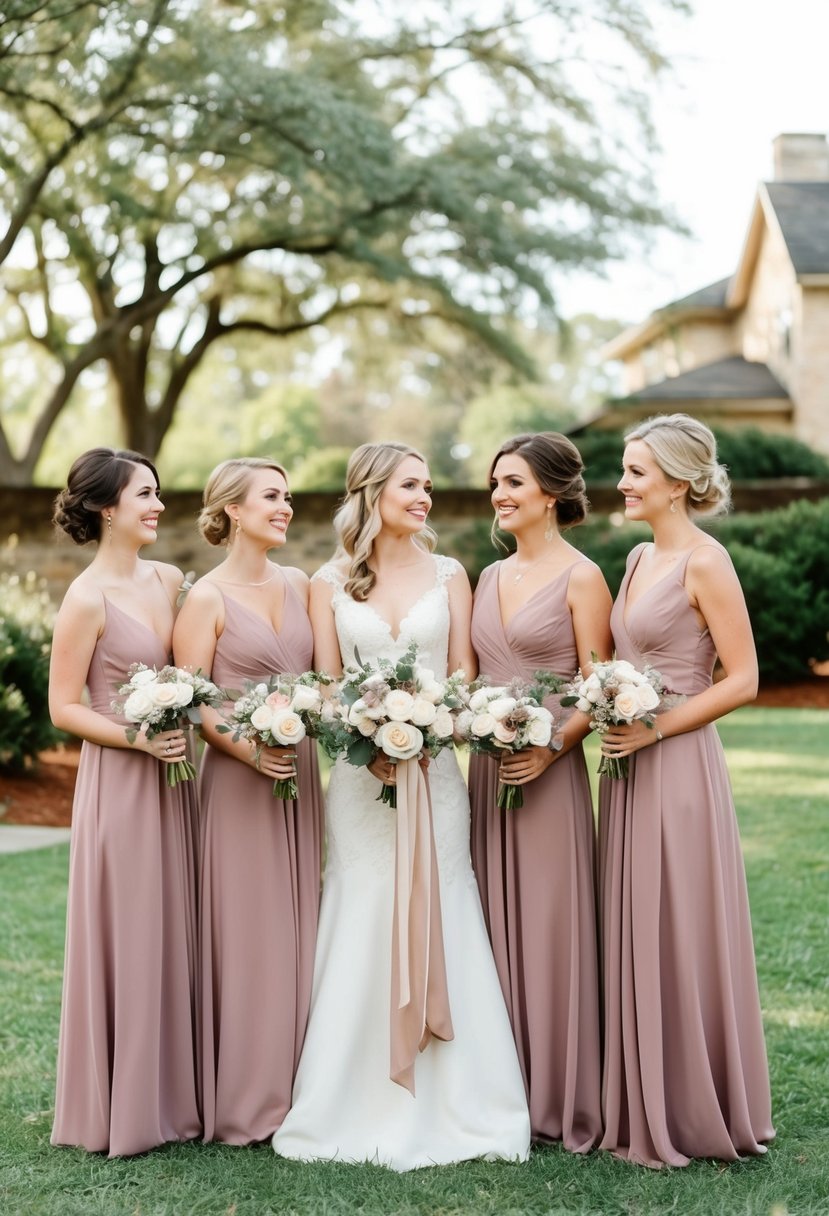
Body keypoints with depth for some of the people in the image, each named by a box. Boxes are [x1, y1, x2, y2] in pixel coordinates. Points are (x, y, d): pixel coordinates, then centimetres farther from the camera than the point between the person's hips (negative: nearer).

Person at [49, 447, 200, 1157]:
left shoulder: (169, 581, 8)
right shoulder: (88, 599, -11)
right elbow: (64, 707, -9)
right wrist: (140, 738, -19)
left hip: (174, 779, 6)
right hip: (119, 782, -6)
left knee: (176, 934, 11)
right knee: (126, 937, 2)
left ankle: (173, 1093, 24)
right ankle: (122, 1106, 15)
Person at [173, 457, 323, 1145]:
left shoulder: (299, 586, 11)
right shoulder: (207, 599, -6)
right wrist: (248, 749, -21)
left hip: (301, 772, 6)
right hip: (238, 777, -6)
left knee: (296, 926, 10)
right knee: (244, 927, -1)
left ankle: (294, 1086, 20)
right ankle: (245, 1098, 11)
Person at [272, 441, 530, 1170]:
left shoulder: (448, 575, 7)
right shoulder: (331, 583, 5)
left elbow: (464, 673, 4)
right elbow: (325, 684, 2)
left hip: (435, 763, 0)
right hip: (361, 769, 0)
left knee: (439, 913, 0)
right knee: (362, 917, 1)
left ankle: (452, 1102, 8)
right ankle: (362, 1104, 10)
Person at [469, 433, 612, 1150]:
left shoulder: (580, 577, -6)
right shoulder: (492, 576, 14)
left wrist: (550, 749, -21)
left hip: (549, 770, -6)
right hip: (488, 767, 7)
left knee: (550, 927, -1)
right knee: (496, 926, 9)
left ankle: (561, 1100, 10)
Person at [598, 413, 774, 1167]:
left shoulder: (705, 562, -12)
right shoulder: (640, 559, 13)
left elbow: (742, 681, -15)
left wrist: (652, 729, -17)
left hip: (678, 768, -8)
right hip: (630, 770, 8)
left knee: (679, 941, 0)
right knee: (633, 941, 12)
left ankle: (695, 1114, 14)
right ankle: (643, 1107, 23)